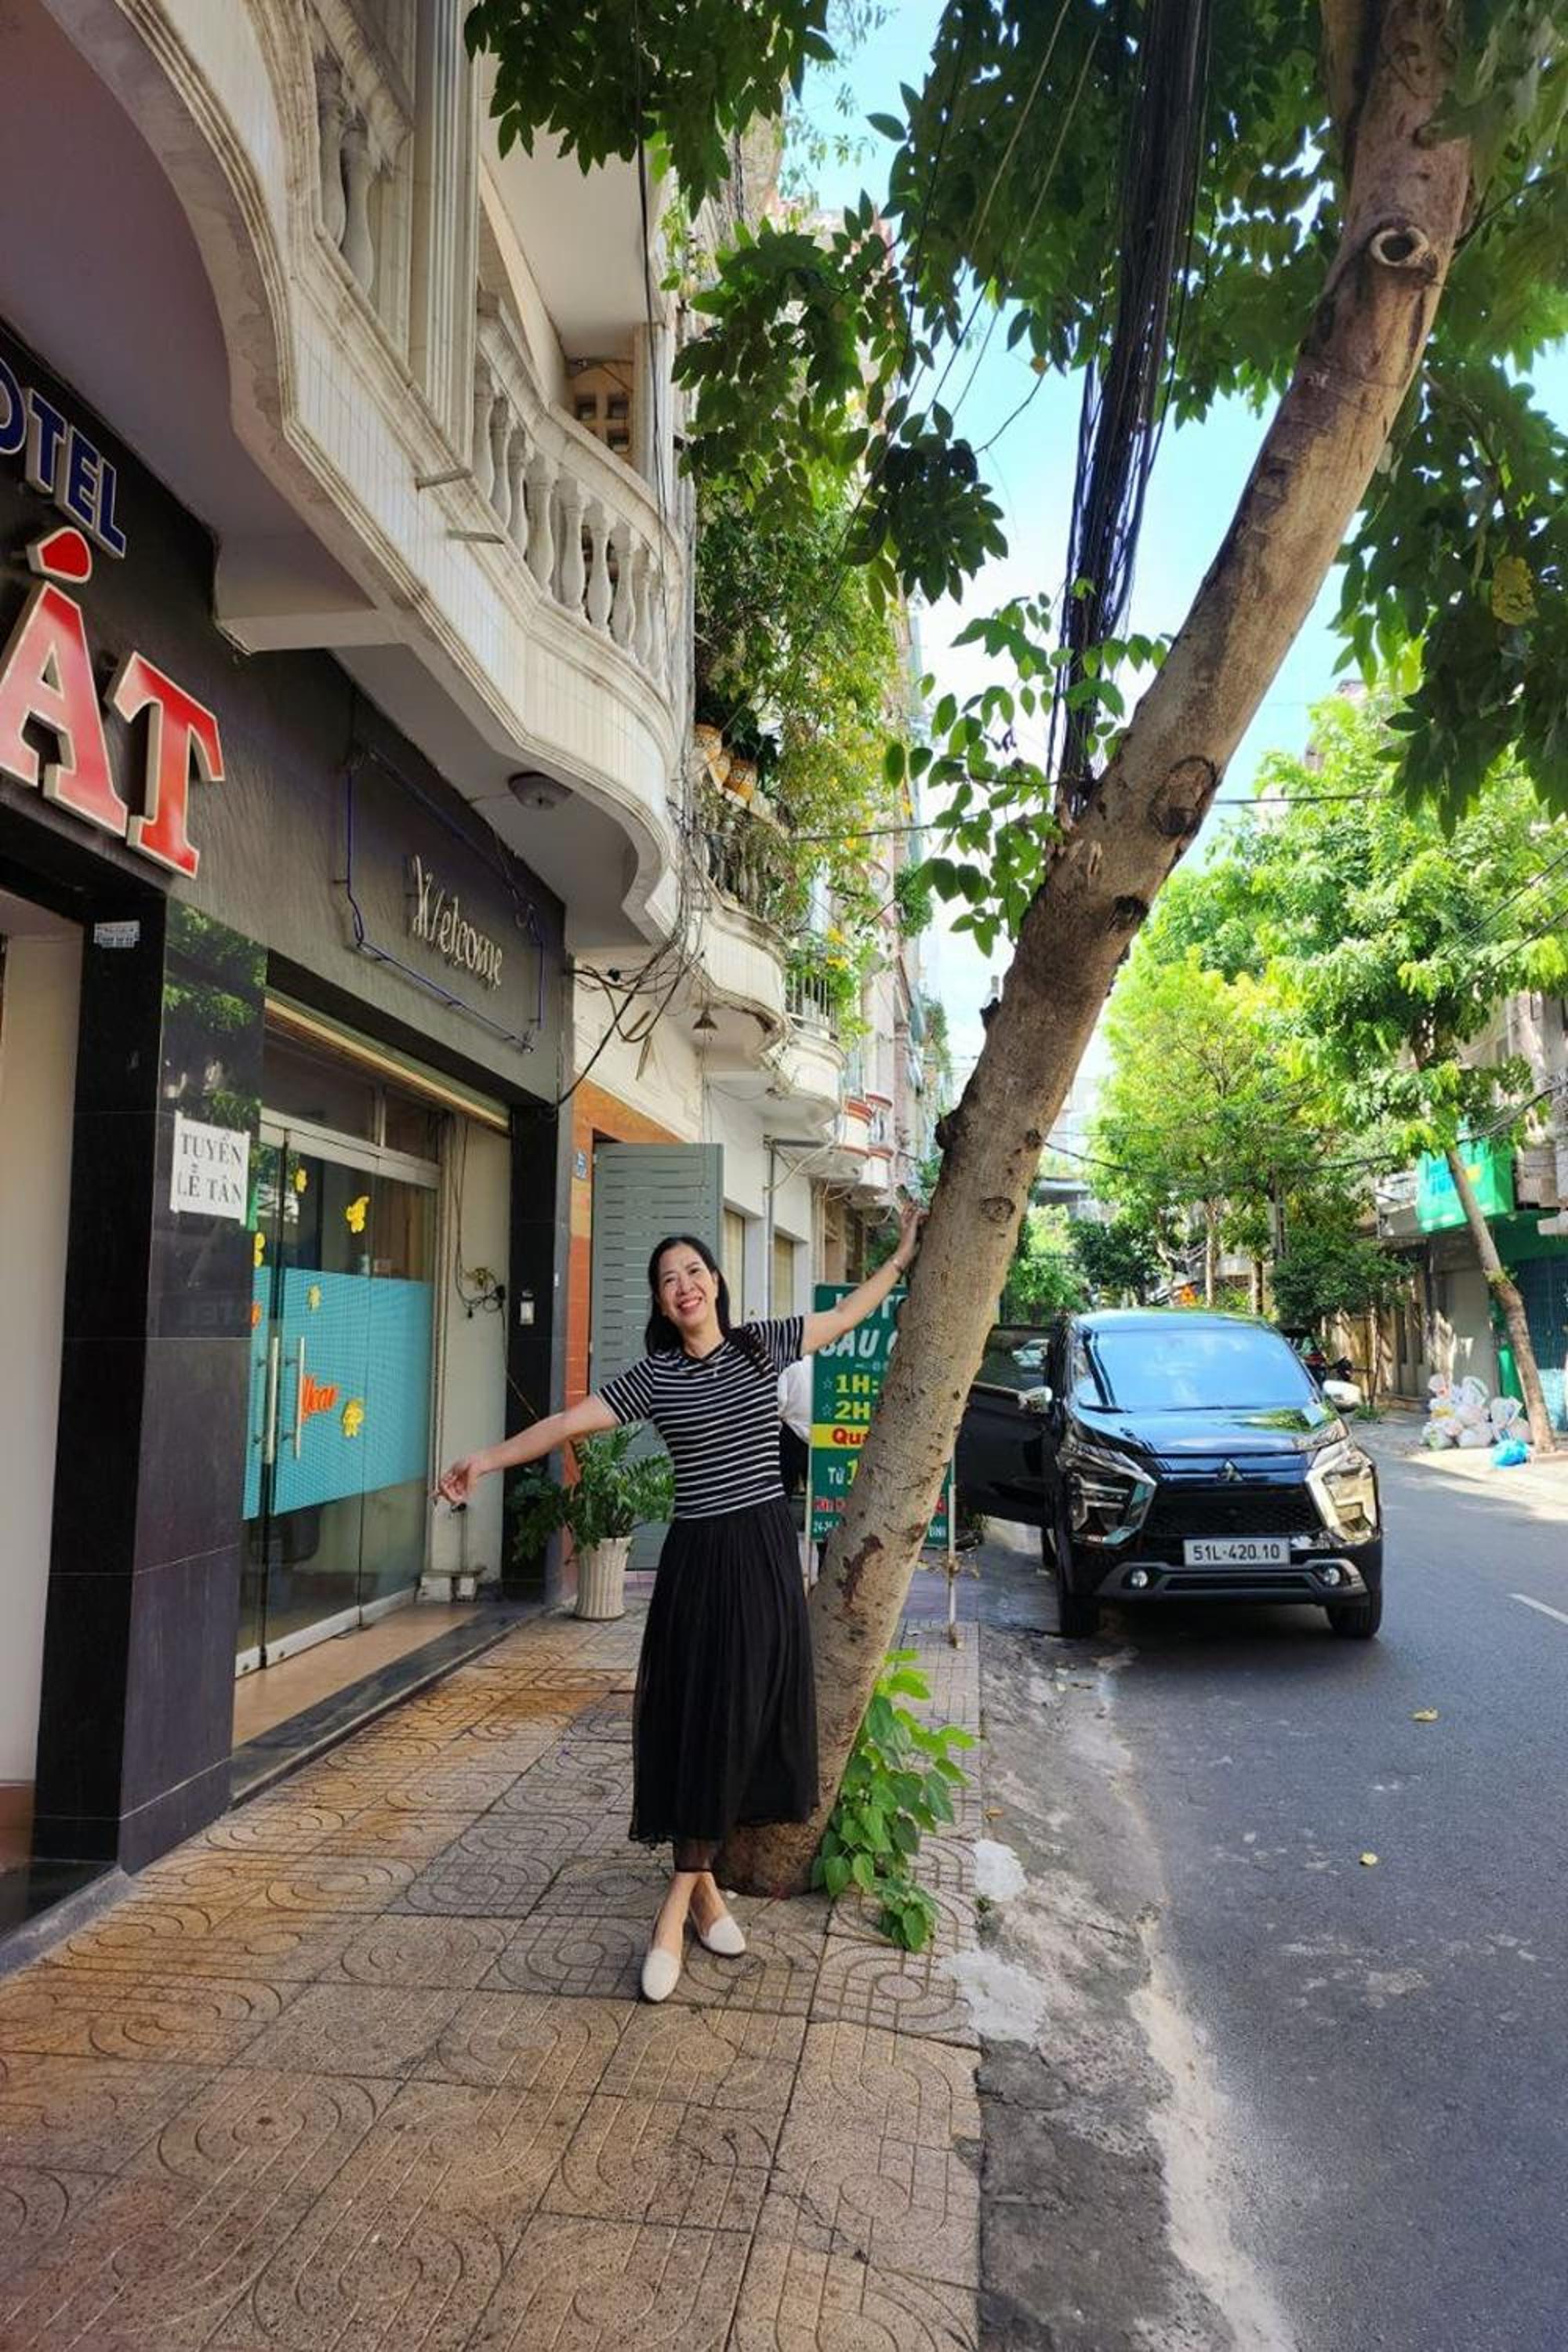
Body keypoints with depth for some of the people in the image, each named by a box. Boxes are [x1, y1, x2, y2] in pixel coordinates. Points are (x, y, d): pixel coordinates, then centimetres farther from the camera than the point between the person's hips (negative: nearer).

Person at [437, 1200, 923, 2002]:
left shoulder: (763, 1344, 4)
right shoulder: (654, 1375, -2)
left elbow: (845, 1316, 15)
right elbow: (569, 1422, -6)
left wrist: (902, 1255, 18)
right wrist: (486, 1460, -14)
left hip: (766, 1552, 3)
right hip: (701, 1557, -3)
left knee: (752, 1719, 5)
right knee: (702, 1723, -1)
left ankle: (682, 1899, 17)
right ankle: (699, 1887, 12)